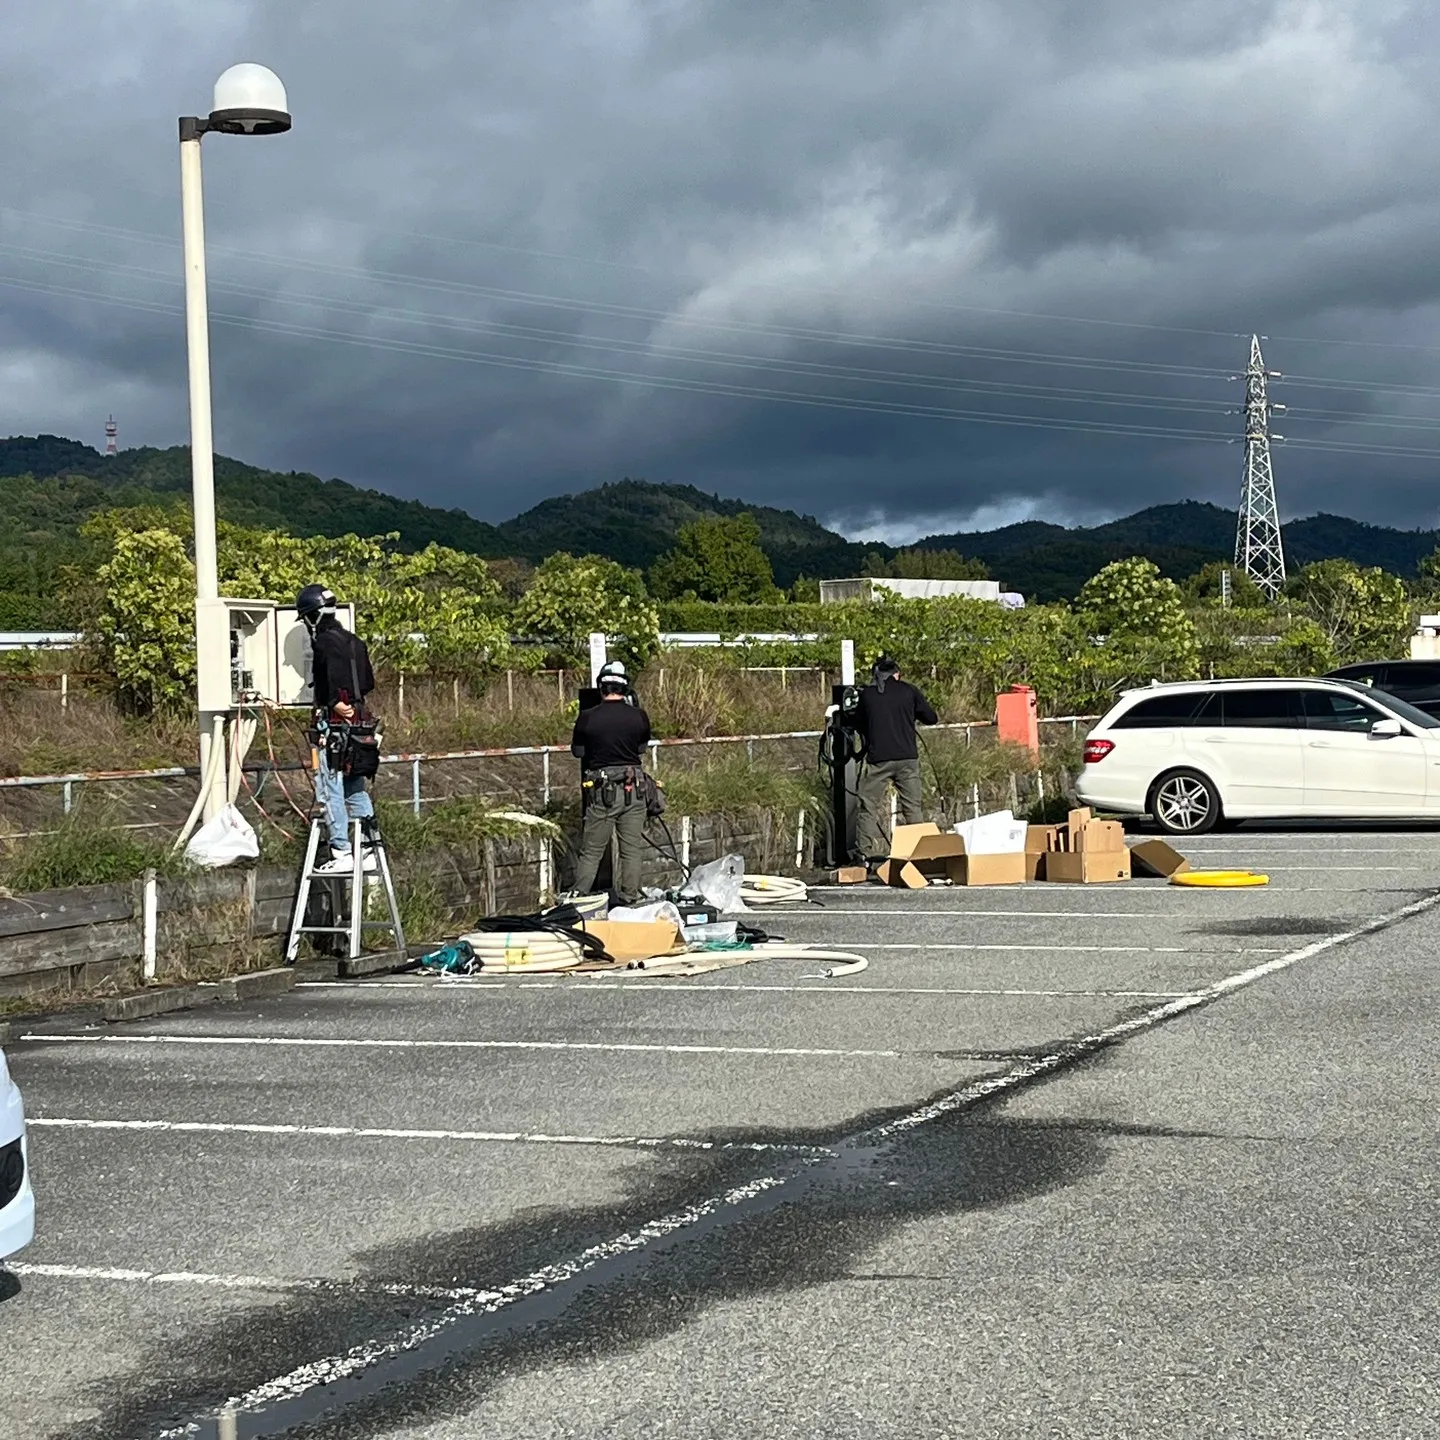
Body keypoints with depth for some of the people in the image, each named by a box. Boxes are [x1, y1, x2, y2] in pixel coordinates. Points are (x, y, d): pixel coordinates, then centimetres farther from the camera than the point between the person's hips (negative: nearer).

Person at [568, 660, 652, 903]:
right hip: (633, 790, 2)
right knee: (631, 850, 9)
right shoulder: (639, 716, -3)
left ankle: (578, 900, 4)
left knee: (591, 852, 6)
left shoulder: (587, 718, -8)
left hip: (602, 791, -2)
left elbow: (577, 752, 6)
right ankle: (630, 901, 11)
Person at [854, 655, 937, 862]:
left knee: (869, 806, 4)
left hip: (878, 759, -1)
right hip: (907, 757, 1)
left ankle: (870, 850, -5)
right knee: (912, 806, 8)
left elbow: (859, 726, 16)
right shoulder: (908, 691, 4)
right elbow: (931, 718, 10)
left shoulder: (866, 694, 6)